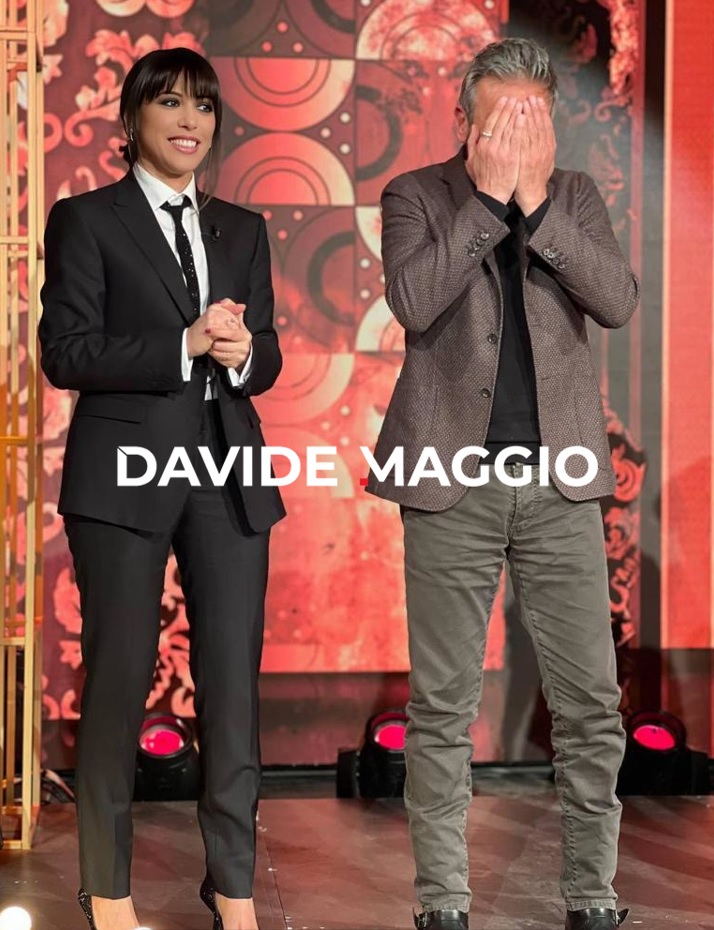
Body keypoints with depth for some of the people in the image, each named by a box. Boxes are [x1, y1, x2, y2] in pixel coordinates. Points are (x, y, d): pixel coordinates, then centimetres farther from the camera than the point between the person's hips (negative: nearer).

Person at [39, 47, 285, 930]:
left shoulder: (242, 229, 15)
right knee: (118, 681, 3)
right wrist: (186, 345, -16)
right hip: (127, 472, -4)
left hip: (229, 471, 4)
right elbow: (66, 353, -8)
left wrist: (243, 355, -11)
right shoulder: (85, 219, 1)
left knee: (233, 680, 2)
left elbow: (266, 358, 12)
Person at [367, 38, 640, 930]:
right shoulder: (415, 196, 2)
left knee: (591, 703, 3)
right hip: (452, 482, -2)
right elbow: (413, 302, -16)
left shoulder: (575, 196, 9)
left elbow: (618, 301, -6)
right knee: (442, 705, 3)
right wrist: (489, 196, -15)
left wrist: (535, 203, -12)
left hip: (559, 481, 2)